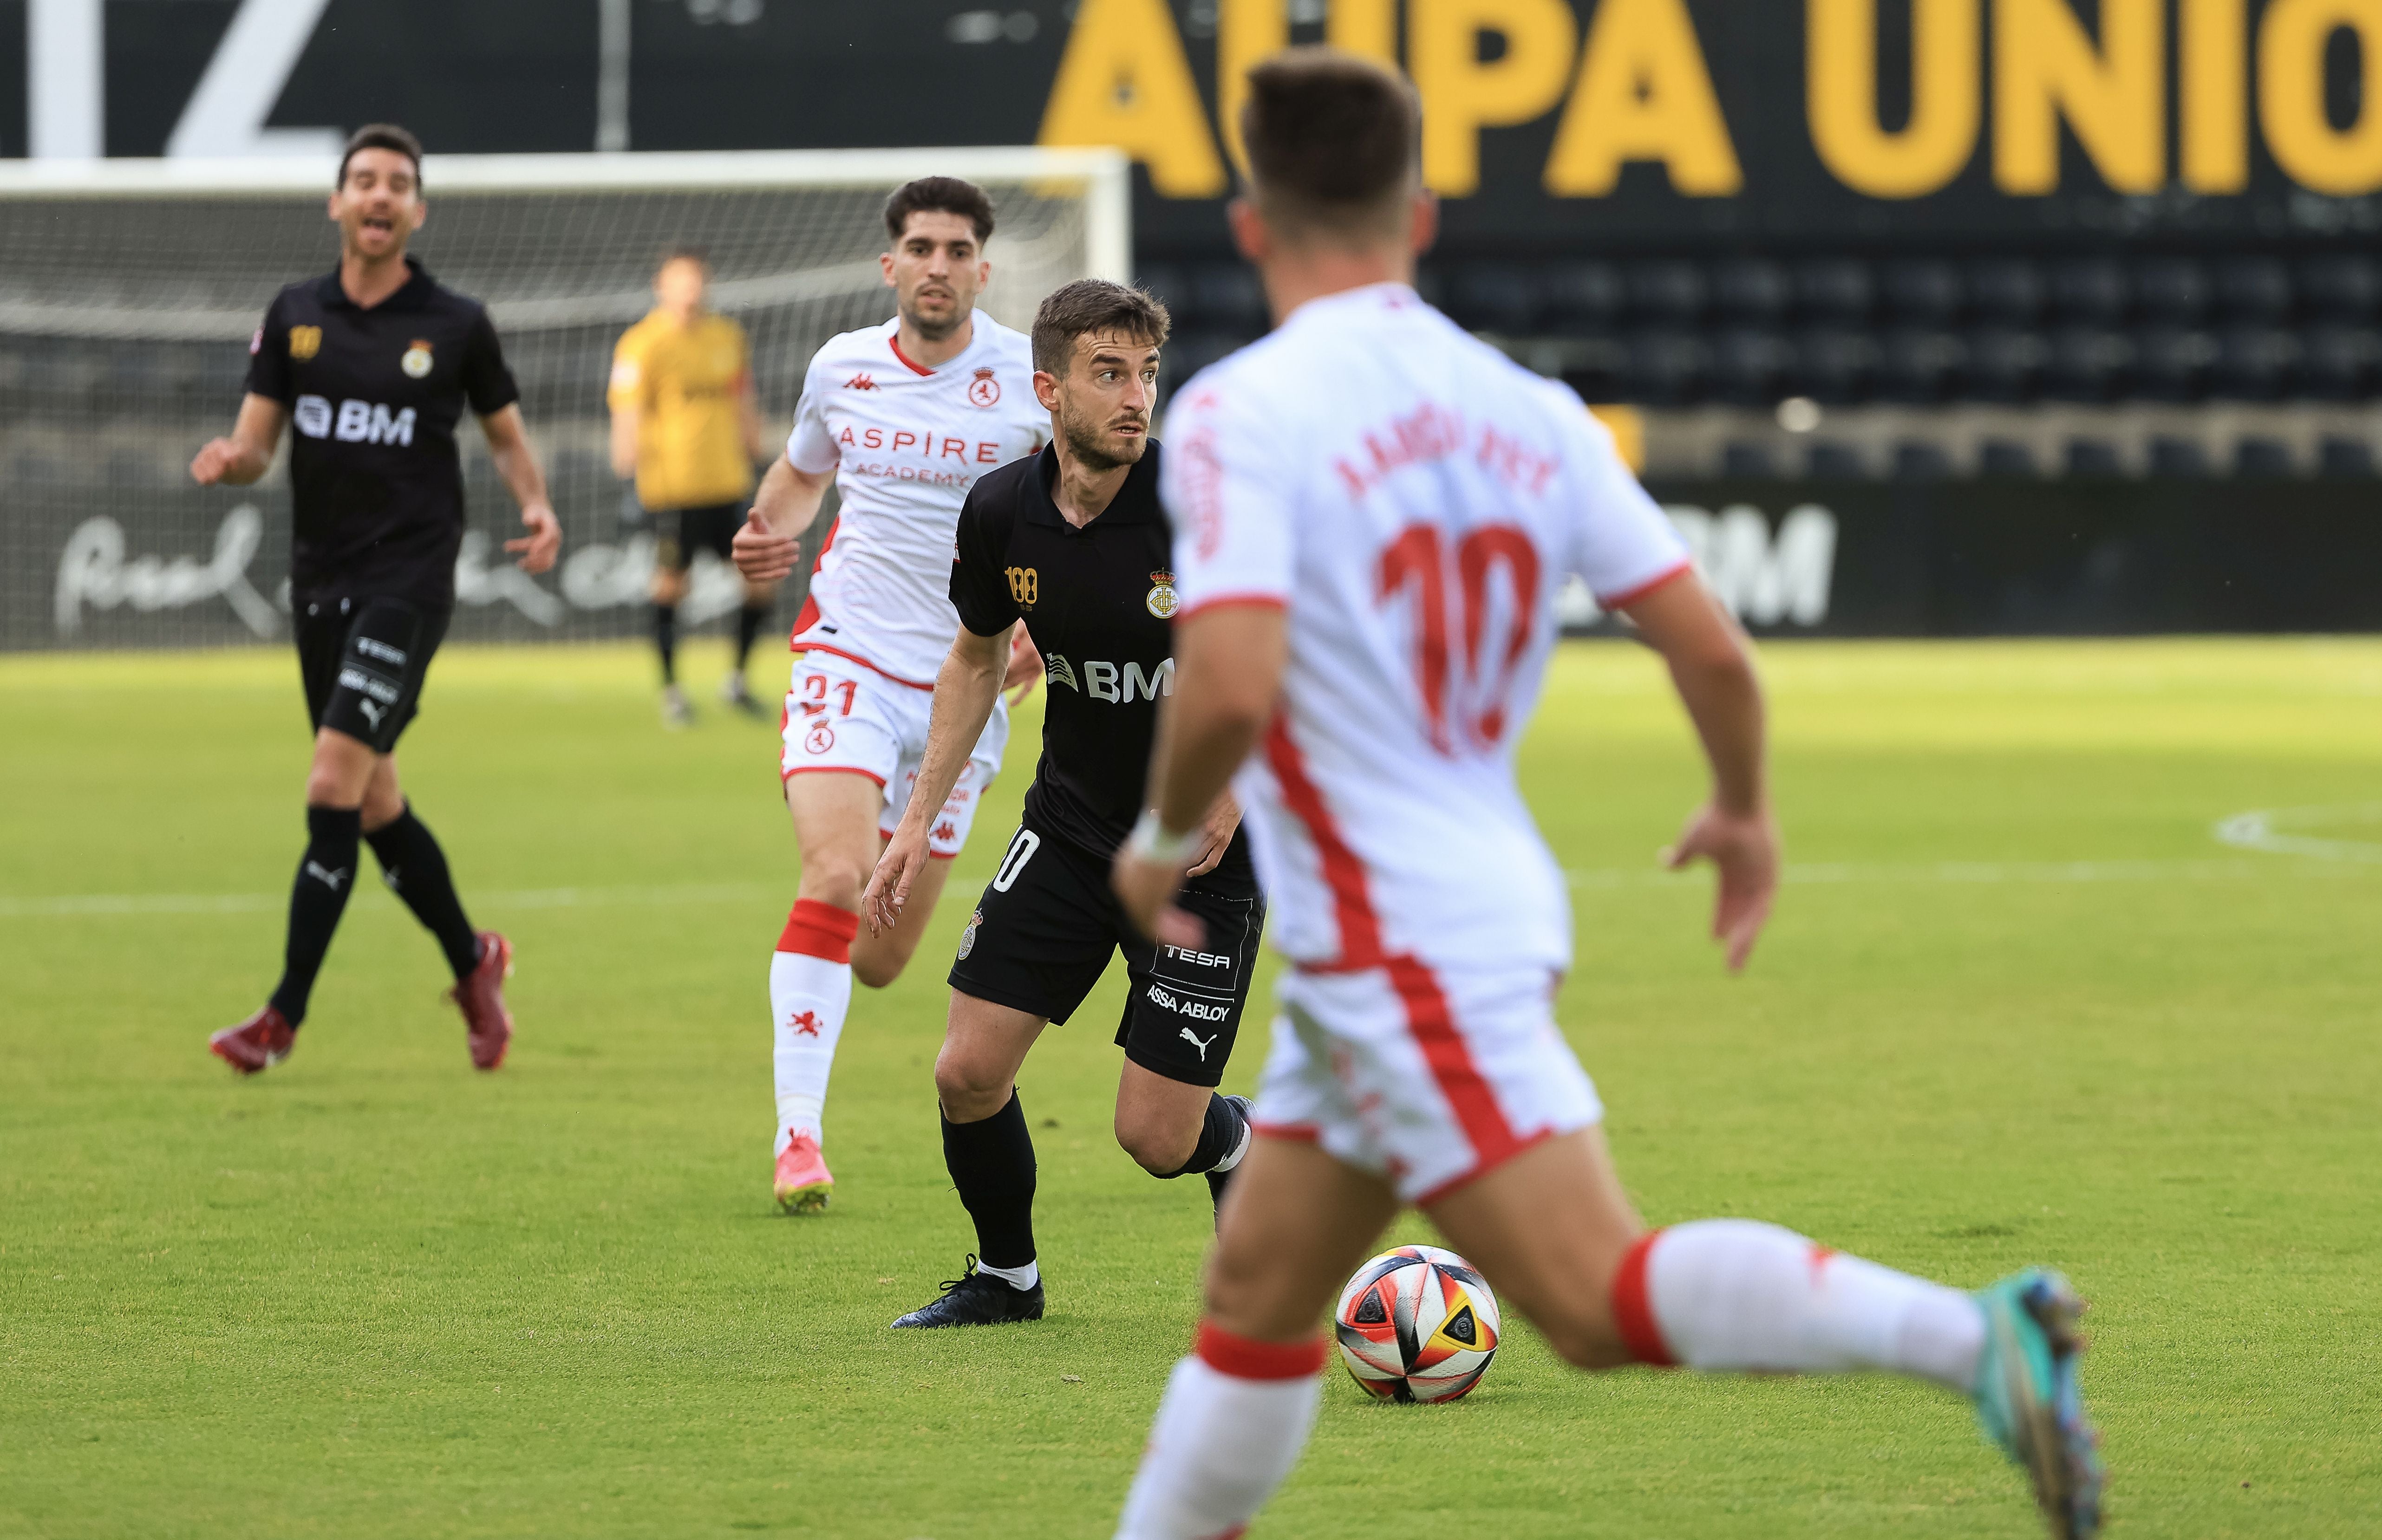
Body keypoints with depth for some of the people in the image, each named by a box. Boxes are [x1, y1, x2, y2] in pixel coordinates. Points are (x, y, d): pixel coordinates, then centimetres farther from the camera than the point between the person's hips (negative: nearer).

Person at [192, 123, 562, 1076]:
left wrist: (537, 506, -8)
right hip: (321, 582, 5)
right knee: (373, 804, 12)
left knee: (334, 788, -15)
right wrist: (228, 461, -16)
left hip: (410, 577, -5)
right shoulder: (295, 317, 7)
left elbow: (507, 434, 11)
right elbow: (256, 443, 8)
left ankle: (285, 1014, -13)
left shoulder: (455, 325, -1)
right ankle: (472, 962, 34)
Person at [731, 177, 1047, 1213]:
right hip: (849, 655, 0)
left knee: (882, 960, 5)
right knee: (835, 875, -23)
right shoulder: (843, 368, 3)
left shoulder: (1029, 378, -5)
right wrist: (769, 536, 1)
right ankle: (797, 1137, -21)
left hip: (964, 684, 0)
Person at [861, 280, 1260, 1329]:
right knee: (968, 1074, -3)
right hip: (1070, 830, 4)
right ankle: (1006, 1275, 24)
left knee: (1158, 1136, -5)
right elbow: (976, 660, 12)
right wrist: (918, 821, 8)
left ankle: (1246, 1154, 32)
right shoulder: (1000, 513, -7)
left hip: (1209, 850, -4)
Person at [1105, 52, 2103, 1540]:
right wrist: (1746, 811, 23)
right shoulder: (1523, 411, 6)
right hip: (1500, 899, 8)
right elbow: (1711, 645, 4)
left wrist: (1164, 842, -4)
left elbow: (1229, 688, -24)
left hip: (1400, 951, -8)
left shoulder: (1243, 414, -12)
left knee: (1602, 1297, -15)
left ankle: (1972, 1332, -28)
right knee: (1256, 1298, 17)